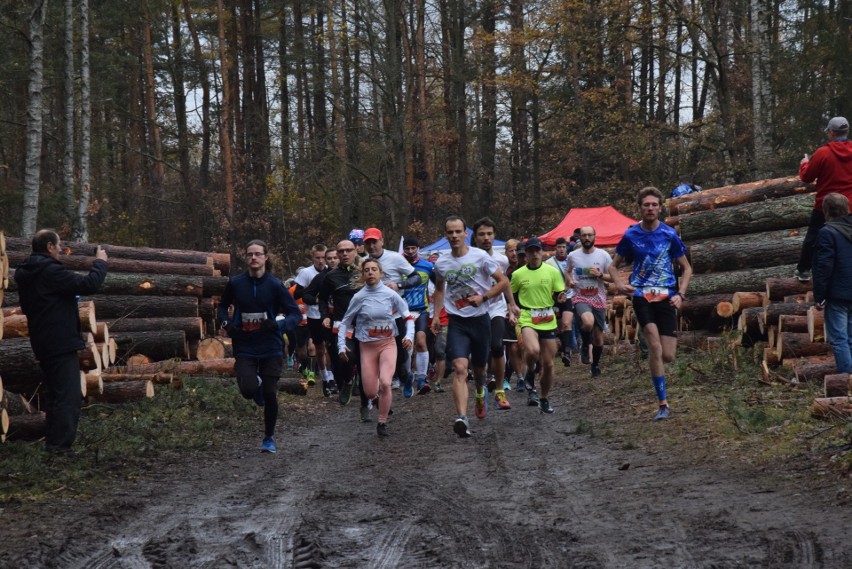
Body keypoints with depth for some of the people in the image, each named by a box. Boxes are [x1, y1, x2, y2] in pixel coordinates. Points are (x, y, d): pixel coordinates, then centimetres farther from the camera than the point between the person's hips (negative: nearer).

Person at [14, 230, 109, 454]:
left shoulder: (25, 273, 11)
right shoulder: (51, 271, -18)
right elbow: (89, 284, -22)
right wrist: (100, 262, -4)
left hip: (44, 343, 10)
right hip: (61, 342, -10)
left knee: (56, 394, 18)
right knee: (69, 396, -8)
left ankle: (51, 444, 22)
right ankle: (60, 448, -11)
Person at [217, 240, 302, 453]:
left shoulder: (275, 285, -6)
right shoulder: (235, 283, -1)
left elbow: (296, 314, -5)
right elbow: (222, 306, 16)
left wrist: (278, 325, -24)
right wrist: (226, 323, -4)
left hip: (271, 348, -1)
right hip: (244, 348, 1)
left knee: (270, 394, 0)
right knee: (248, 390, -18)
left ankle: (269, 439, 22)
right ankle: (257, 384, 23)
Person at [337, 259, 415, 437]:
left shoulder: (390, 294, -4)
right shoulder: (359, 297, -3)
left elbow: (408, 316, 4)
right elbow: (345, 322, 6)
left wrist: (409, 336, -11)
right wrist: (341, 345, -3)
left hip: (388, 344, -1)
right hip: (367, 347, 1)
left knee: (385, 383, -22)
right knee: (370, 393, -3)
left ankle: (382, 423, -7)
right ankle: (383, 393, 36)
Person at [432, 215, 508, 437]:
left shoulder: (480, 257, -7)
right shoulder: (441, 263, 3)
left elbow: (503, 281, -2)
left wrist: (483, 297, -14)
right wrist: (436, 315, 13)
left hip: (480, 319, 0)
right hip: (457, 321, 0)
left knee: (479, 368, 15)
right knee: (460, 368, -18)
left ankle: (480, 394, 52)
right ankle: (461, 418, -28)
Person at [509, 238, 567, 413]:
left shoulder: (552, 271, 1)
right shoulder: (518, 274, 2)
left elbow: (559, 294, 5)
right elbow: (512, 296, 14)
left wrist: (561, 298, -18)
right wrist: (512, 312, -1)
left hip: (548, 321, 2)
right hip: (527, 320, -2)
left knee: (548, 364, 5)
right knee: (533, 351, -31)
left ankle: (544, 399, 25)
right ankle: (530, 373, 3)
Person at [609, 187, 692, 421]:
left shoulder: (669, 234, 3)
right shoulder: (631, 235, 3)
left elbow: (686, 268, 11)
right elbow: (614, 265, 14)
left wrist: (681, 294, -3)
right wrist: (619, 283, -7)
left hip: (666, 296, 1)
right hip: (642, 295, -1)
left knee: (668, 355, -6)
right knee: (655, 347, -18)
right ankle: (663, 404, -12)